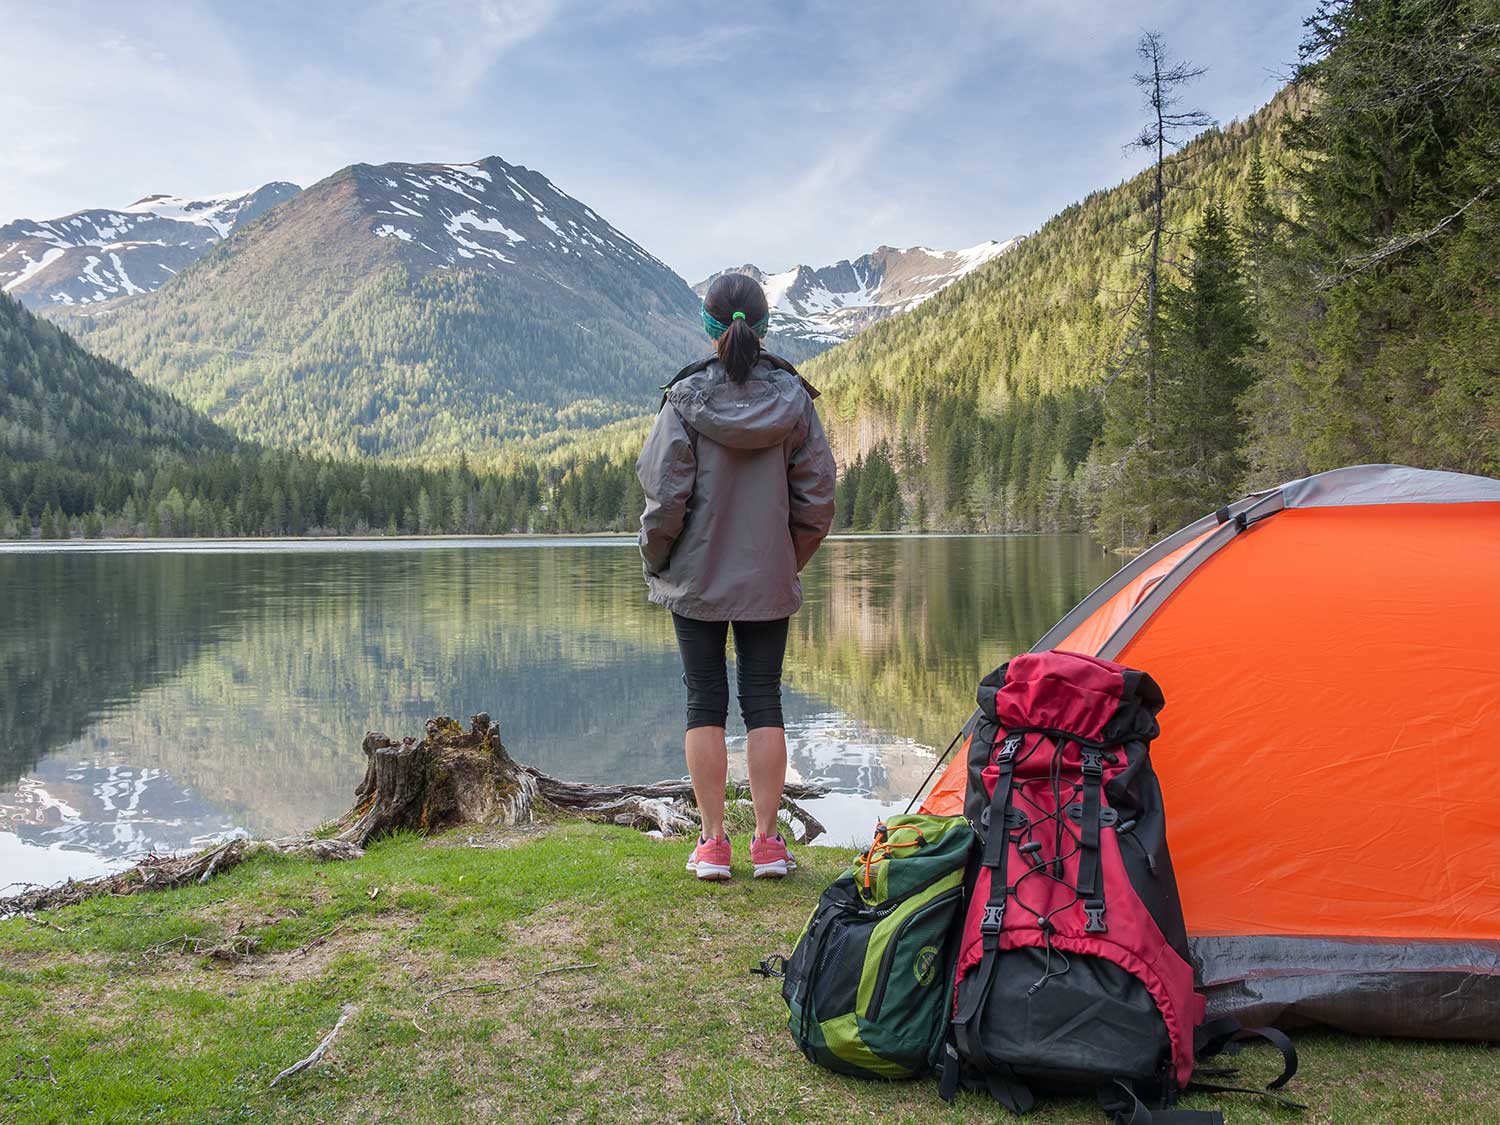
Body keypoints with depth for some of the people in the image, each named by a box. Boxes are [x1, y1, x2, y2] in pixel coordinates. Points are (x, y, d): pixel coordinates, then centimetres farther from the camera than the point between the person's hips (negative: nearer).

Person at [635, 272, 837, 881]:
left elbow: (665, 495, -10)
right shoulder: (793, 398, -2)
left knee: (705, 702, 6)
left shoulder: (686, 398, -9)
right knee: (763, 700, 8)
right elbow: (817, 494, 1)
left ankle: (712, 842, 10)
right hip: (769, 580, 2)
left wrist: (655, 560, 5)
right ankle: (767, 841, 12)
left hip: (698, 578, -2)